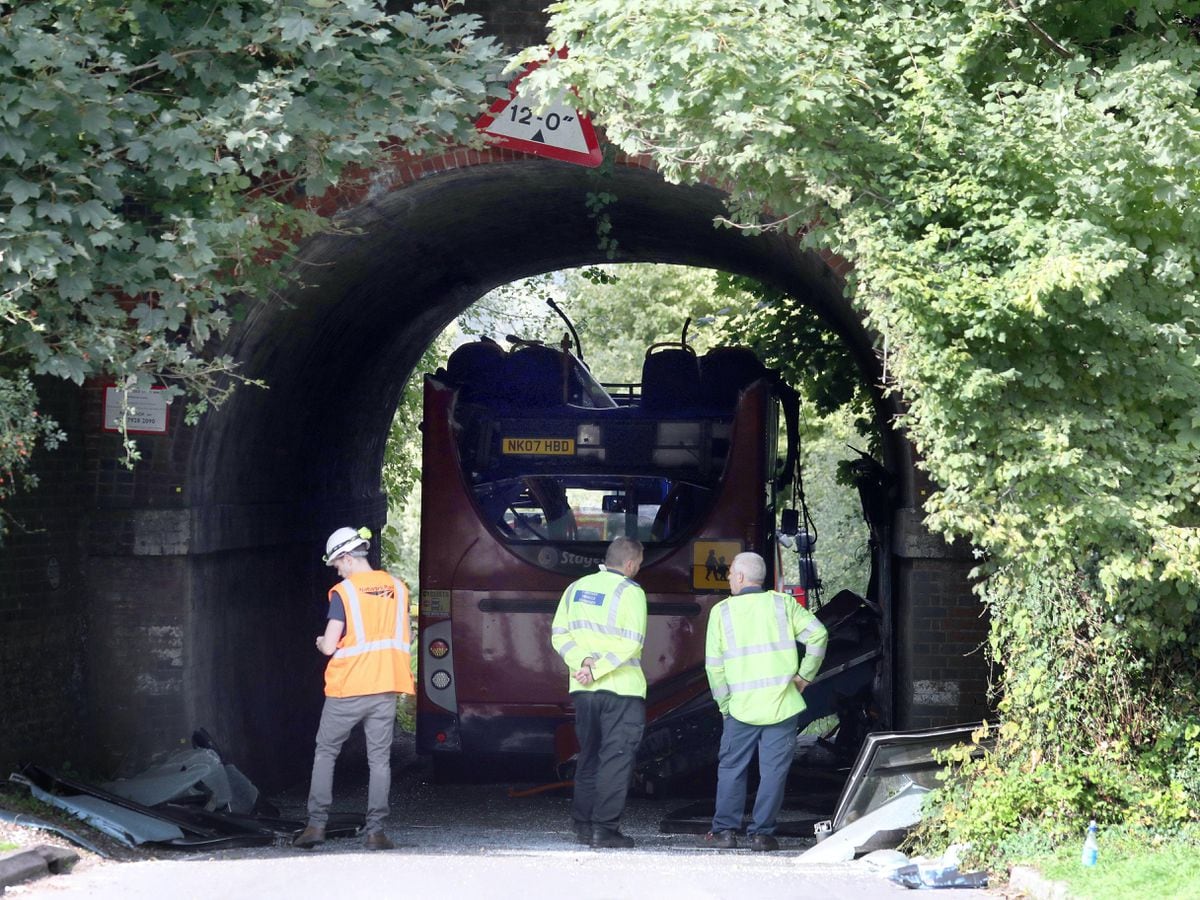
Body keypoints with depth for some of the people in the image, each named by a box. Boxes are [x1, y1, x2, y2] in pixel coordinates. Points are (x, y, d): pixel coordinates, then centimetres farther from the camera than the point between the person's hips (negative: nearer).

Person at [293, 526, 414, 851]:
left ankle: (316, 824, 6)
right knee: (379, 758, 6)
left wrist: (321, 642, 8)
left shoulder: (343, 592, -9)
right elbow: (406, 638, 13)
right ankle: (375, 831, 1)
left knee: (325, 753, 10)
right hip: (385, 689, 4)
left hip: (346, 689, -4)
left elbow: (329, 646, -13)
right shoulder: (396, 588, 6)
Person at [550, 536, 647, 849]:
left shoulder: (576, 587, 12)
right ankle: (605, 828, -7)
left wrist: (582, 661, -7)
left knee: (588, 757, 15)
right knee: (617, 758, -3)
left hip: (583, 689, 6)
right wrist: (598, 670, -17)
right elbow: (631, 643, -18)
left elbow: (559, 634, 6)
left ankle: (583, 825, 16)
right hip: (621, 688, -6)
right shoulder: (630, 592, -8)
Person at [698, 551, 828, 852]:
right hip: (783, 703, 0)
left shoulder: (722, 611, 3)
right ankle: (762, 833, 2)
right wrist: (805, 675, 6)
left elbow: (714, 665, 1)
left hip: (742, 707, 0)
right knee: (773, 770, 3)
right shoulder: (782, 603, 5)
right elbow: (818, 634, -3)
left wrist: (725, 705, 9)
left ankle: (724, 830, 10)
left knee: (731, 769, 11)